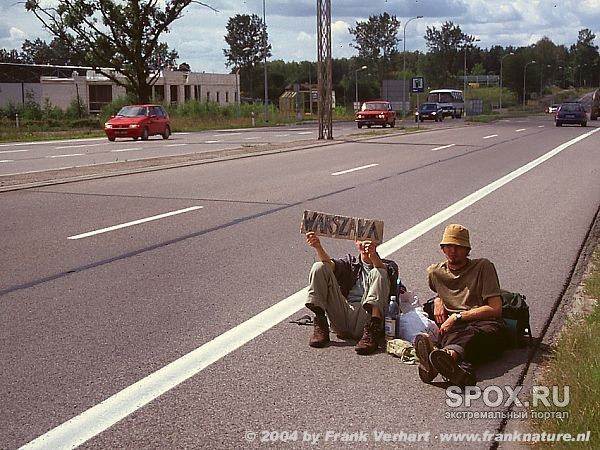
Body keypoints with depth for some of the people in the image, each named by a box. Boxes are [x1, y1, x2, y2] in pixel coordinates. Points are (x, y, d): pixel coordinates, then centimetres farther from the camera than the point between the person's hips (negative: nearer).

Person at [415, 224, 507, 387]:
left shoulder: (483, 267, 10)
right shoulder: (434, 272, 23)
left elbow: (496, 309, 1)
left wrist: (457, 316, -4)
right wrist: (438, 299, 22)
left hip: (486, 324, -2)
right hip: (453, 327, 2)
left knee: (471, 334, -42)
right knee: (452, 336, -40)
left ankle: (449, 354, -77)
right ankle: (461, 367, -76)